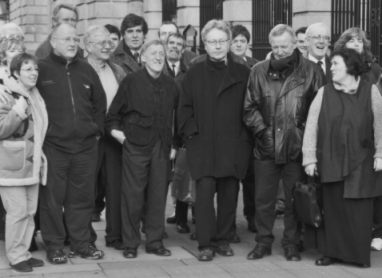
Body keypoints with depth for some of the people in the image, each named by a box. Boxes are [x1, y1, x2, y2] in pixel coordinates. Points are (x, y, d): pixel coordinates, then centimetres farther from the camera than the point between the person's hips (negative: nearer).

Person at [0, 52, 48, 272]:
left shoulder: (35, 97, 12)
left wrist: (39, 155, 17)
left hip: (32, 162, 7)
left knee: (30, 211, 9)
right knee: (18, 211, -6)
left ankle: (24, 252, 19)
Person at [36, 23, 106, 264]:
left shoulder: (86, 70, 12)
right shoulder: (42, 69, -2)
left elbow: (100, 102, 20)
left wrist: (97, 129, 13)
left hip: (85, 145, 4)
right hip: (53, 146, -4)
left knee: (82, 196, 9)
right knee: (52, 198, 0)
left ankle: (81, 242, 19)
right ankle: (54, 245, 10)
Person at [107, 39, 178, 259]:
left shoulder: (171, 85, 8)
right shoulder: (131, 82, -2)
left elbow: (177, 116, 16)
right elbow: (115, 110, 6)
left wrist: (175, 143, 11)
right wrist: (115, 129, -6)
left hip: (161, 148, 3)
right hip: (135, 145, -3)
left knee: (158, 195, 6)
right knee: (133, 195, -1)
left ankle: (155, 242, 16)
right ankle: (130, 244, 9)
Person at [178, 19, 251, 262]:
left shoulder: (242, 74, 7)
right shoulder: (194, 74, 7)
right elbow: (185, 108, 8)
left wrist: (246, 135, -1)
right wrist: (192, 132, -3)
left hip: (234, 146, 1)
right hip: (202, 145, -1)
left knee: (229, 194, 5)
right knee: (204, 193, -8)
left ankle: (223, 239, 18)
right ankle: (205, 244, -3)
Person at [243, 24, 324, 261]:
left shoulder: (311, 71, -1)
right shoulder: (259, 71, 4)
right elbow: (250, 107, 7)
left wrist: (304, 132, -8)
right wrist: (261, 130, -4)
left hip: (297, 146, -1)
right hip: (266, 146, 2)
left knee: (295, 198, 7)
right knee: (263, 199, 8)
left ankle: (291, 244, 19)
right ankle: (263, 242, 20)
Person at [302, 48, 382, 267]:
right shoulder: (324, 93, 3)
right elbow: (311, 126, 2)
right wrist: (310, 159, -2)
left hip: (361, 162, -1)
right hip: (331, 161, 1)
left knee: (359, 209, 1)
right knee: (333, 208, 5)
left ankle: (360, 254, 12)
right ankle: (333, 251, 15)